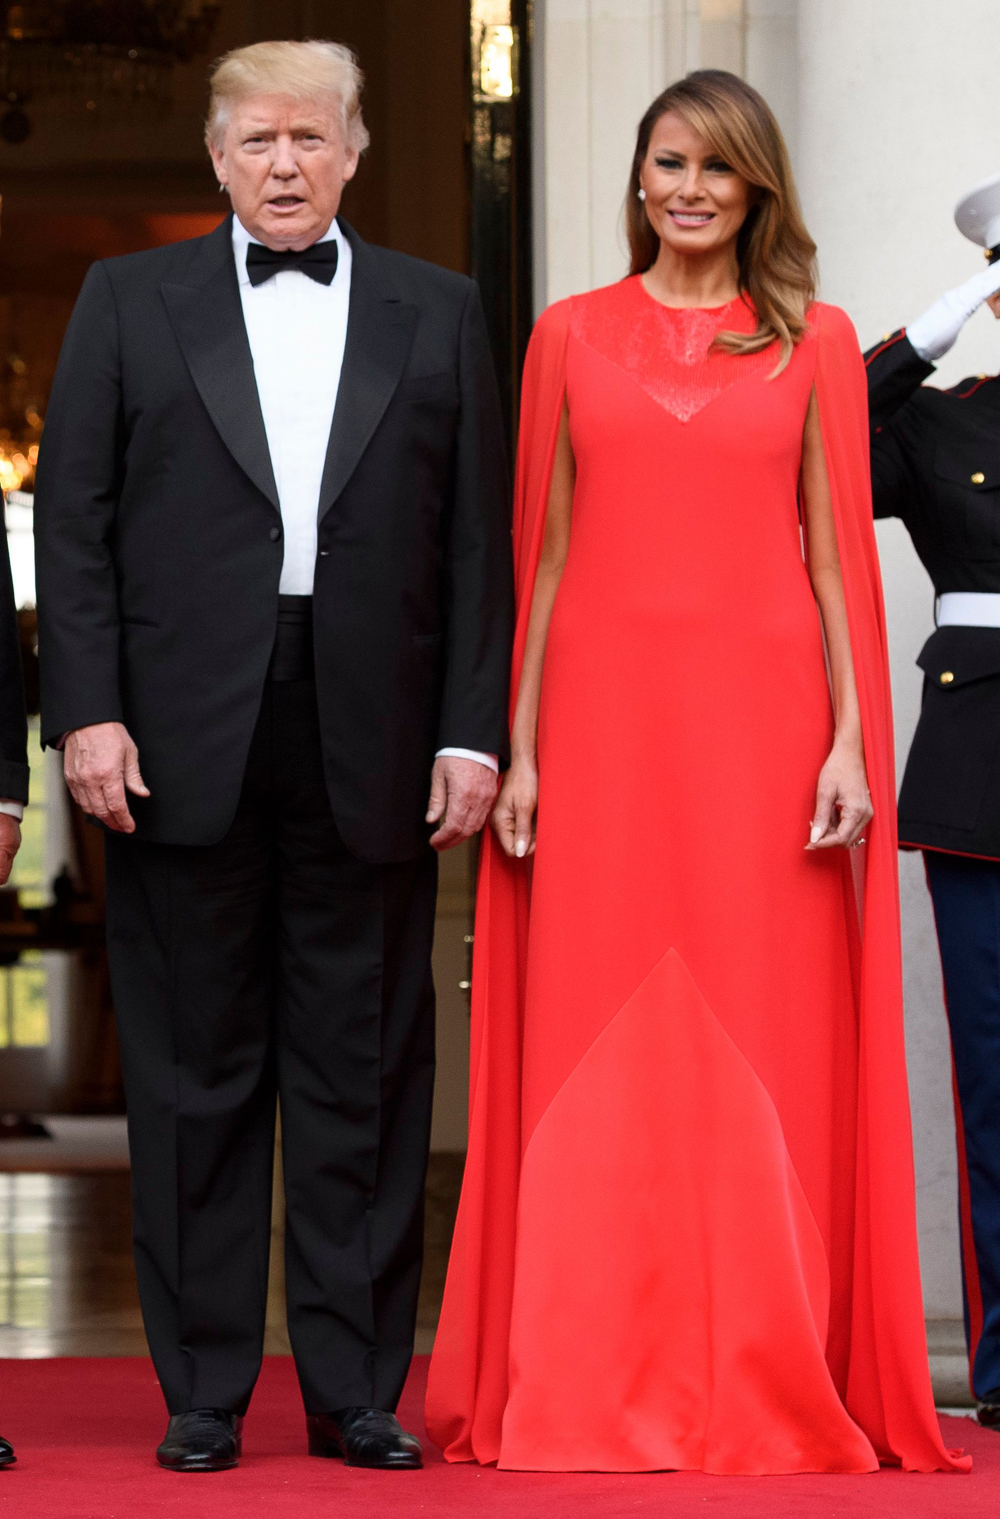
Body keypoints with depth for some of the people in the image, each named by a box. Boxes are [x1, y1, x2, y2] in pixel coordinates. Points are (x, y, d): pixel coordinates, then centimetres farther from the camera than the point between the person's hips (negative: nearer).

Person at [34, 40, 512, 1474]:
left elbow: (476, 540, 7)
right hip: (186, 748, 0)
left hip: (373, 753, 1)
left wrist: (473, 732, -1)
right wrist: (88, 711, -6)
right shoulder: (129, 301, 10)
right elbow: (75, 522, 4)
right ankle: (203, 1393, 12)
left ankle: (357, 1390, 11)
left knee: (365, 1079, 4)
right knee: (195, 1077, 4)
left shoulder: (439, 314, 11)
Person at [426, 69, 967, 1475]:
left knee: (766, 1053, 0)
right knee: (600, 1053, 0)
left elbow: (836, 555, 6)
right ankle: (588, 1393, 5)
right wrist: (520, 748, 3)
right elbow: (546, 554, 9)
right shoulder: (572, 337, 10)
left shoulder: (817, 343, 9)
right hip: (608, 713, 1)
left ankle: (769, 1385, 6)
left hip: (762, 715, 0)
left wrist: (851, 741, -3)